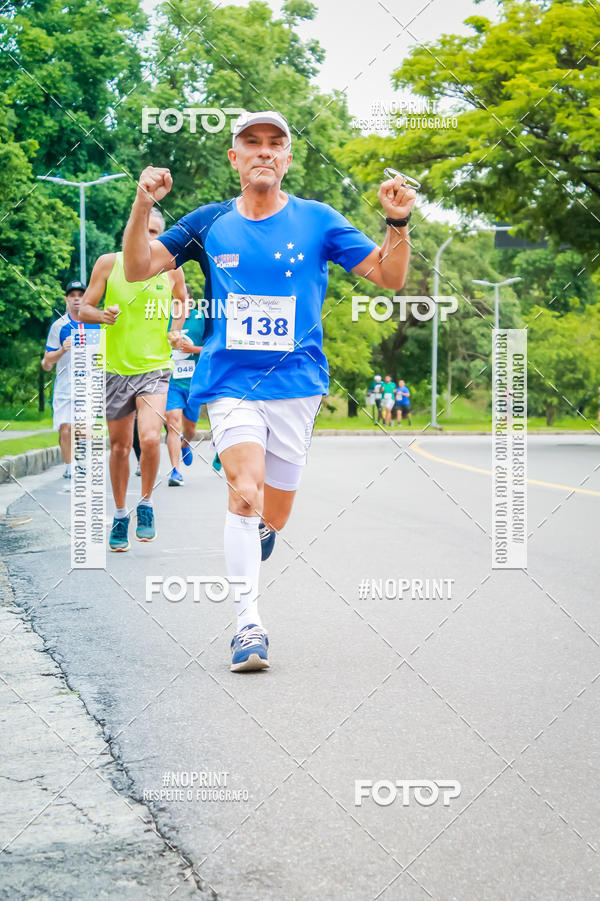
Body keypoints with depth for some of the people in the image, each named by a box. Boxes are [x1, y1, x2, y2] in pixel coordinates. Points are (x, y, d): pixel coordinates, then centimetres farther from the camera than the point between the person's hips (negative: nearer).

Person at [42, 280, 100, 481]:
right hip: (65, 386, -2)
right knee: (65, 429, -10)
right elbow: (47, 361, 1)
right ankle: (68, 466, 2)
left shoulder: (95, 324, 9)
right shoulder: (58, 326, 1)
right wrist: (62, 350, -16)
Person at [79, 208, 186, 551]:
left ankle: (146, 504, 4)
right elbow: (84, 309, 3)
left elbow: (183, 301, 20)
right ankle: (120, 515, 28)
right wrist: (102, 315, -19)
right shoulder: (109, 263, -2)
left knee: (150, 438, -21)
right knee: (120, 446, 10)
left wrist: (175, 330, 2)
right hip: (116, 368, 1)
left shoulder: (171, 269, 0)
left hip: (155, 368, -1)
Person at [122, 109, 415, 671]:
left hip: (295, 385, 1)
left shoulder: (316, 221, 2)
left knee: (272, 518, 7)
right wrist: (143, 205, -13)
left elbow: (389, 277, 2)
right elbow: (138, 269, 2)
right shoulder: (210, 223, 5)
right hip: (229, 384, -1)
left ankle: (252, 536, 45)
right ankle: (248, 624, -15)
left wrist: (398, 222, -16)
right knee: (244, 493, -22)